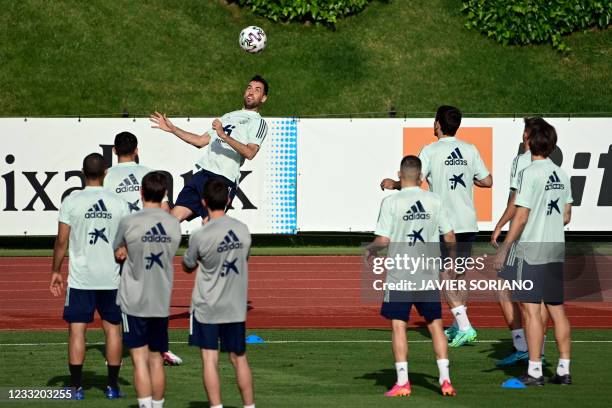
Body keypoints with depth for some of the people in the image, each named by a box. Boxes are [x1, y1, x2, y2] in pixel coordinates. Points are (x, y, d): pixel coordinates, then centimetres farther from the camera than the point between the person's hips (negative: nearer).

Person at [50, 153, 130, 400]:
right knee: (113, 328, 10)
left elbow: (62, 241, -5)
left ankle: (77, 387, -1)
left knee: (77, 329, 1)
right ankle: (112, 386, 10)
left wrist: (55, 271, 6)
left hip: (80, 278, -2)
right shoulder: (119, 204, 0)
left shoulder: (71, 201, -5)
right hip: (111, 278, 2)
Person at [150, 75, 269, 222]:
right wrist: (171, 128, 28)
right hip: (203, 174, 7)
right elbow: (201, 141, 30)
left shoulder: (259, 123, 2)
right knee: (174, 217, -3)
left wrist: (224, 136, -27)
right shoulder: (228, 116, 27)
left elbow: (250, 153, -16)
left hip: (224, 180, -7)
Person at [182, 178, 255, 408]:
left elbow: (188, 267, 1)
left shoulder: (200, 237, -16)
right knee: (239, 358, 13)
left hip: (206, 308, -4)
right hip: (236, 307, 4)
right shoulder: (243, 230, -3)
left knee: (209, 359, 1)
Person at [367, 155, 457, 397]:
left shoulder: (391, 202, -8)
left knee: (398, 325, 1)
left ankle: (402, 382, -4)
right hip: (429, 275, 3)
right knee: (435, 325, 9)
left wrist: (371, 249, 11)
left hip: (400, 275, -3)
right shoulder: (434, 201, 1)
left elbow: (383, 240, -11)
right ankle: (445, 379, 6)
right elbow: (450, 237, 5)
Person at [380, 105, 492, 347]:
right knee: (459, 275, 17)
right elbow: (487, 182, 8)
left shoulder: (431, 151, -8)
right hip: (468, 223, 5)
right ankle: (458, 327, 23)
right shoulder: (470, 150, 6)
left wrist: (392, 184, 3)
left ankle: (464, 327, -13)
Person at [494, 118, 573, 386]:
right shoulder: (562, 175, 8)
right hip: (556, 252, 7)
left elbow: (521, 216, -15)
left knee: (531, 310, -4)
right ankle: (563, 370, 11)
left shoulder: (529, 173, -12)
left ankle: (534, 371, -4)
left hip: (529, 252, -7)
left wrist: (504, 248, -10)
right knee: (557, 310, 9)